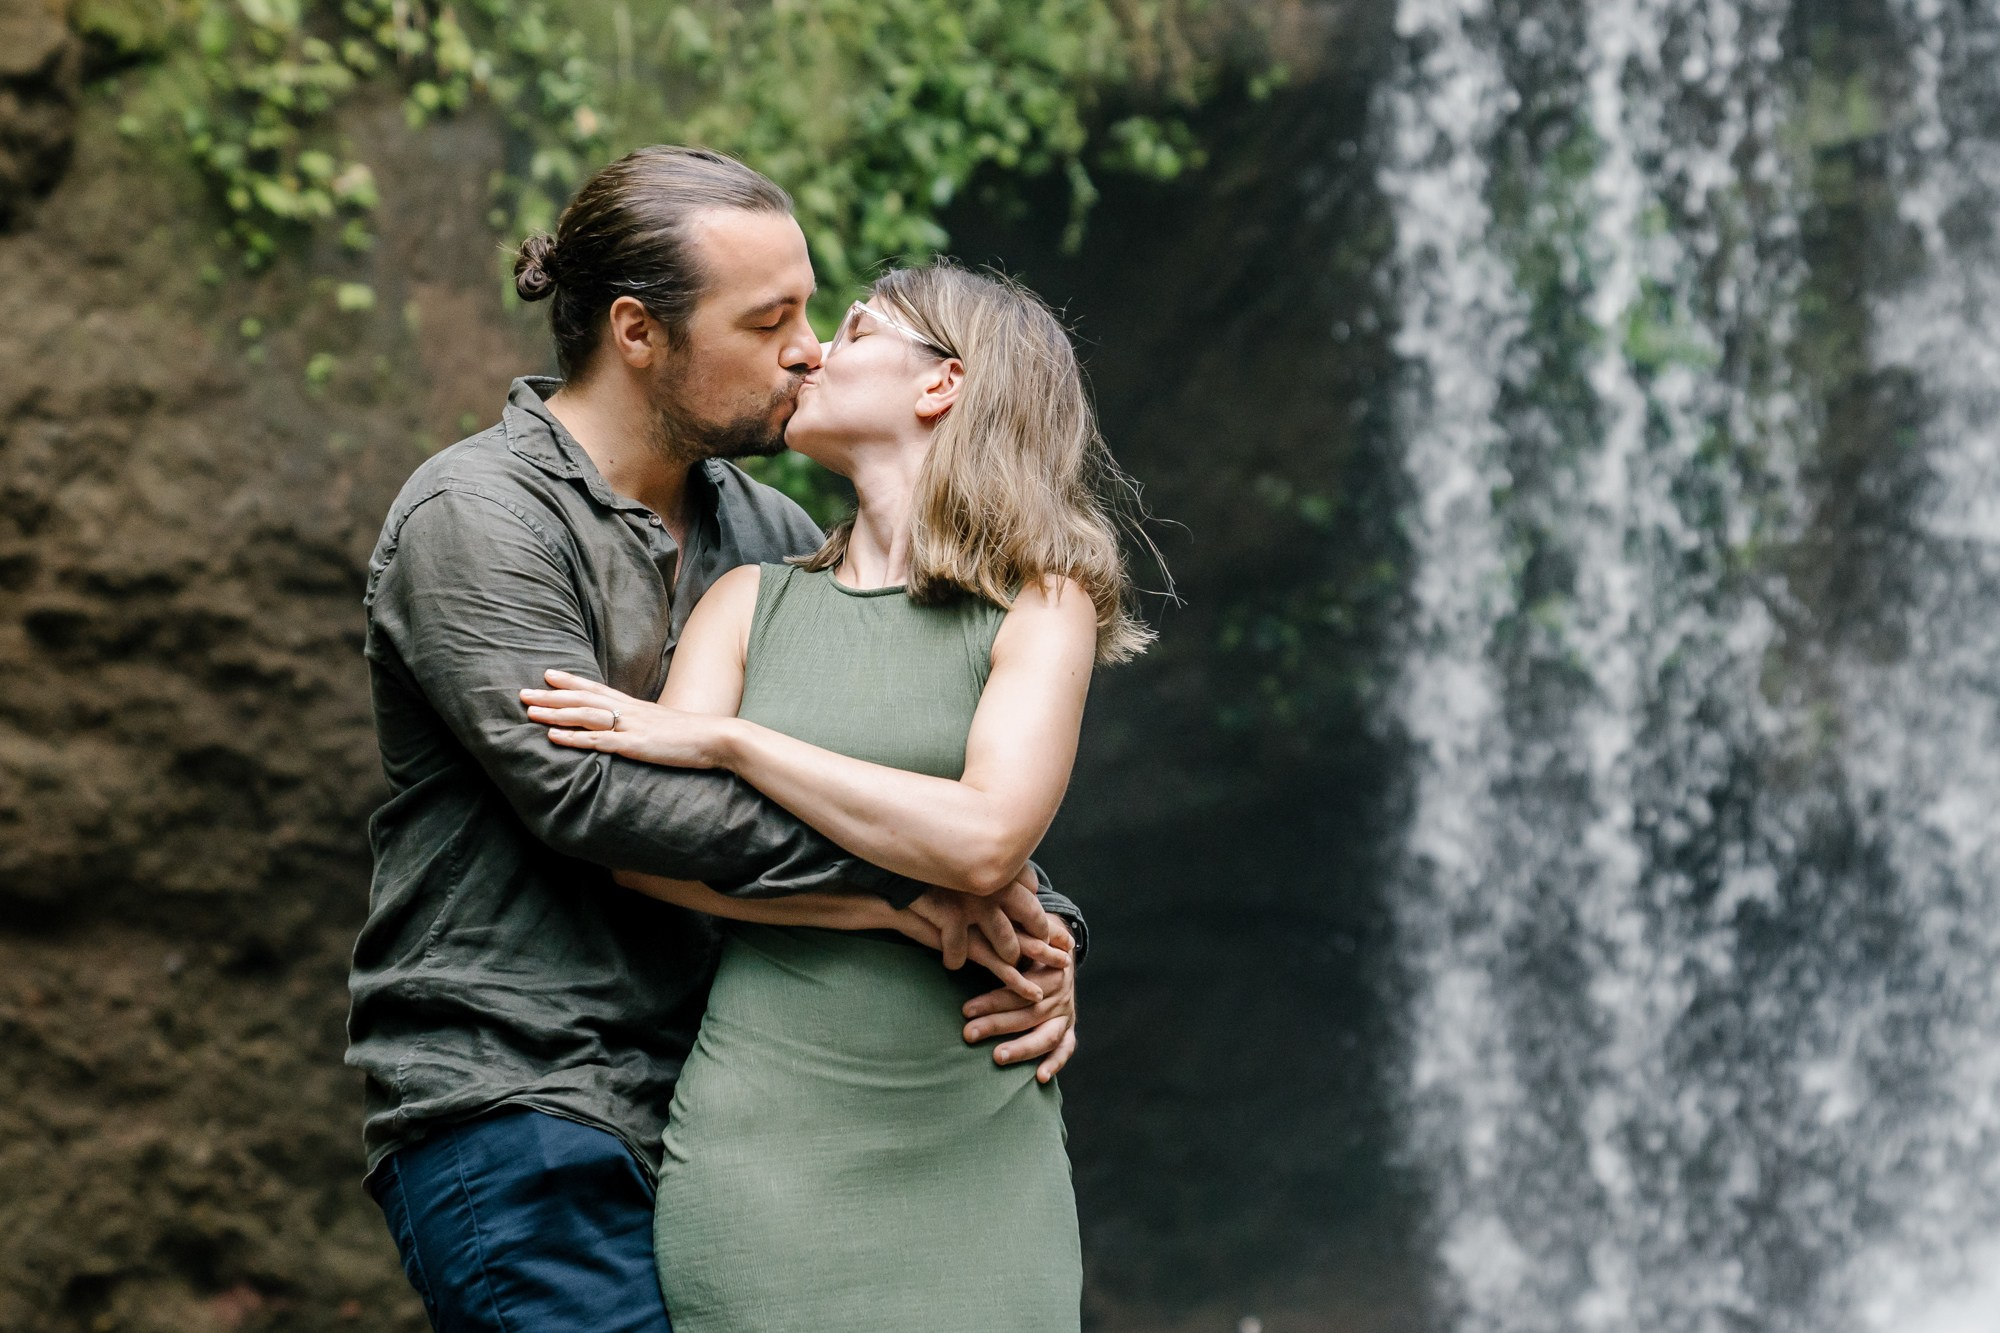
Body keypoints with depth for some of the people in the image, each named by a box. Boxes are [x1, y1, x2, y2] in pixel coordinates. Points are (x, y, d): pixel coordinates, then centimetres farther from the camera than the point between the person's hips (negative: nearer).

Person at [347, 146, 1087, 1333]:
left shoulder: (767, 535, 14)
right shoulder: (474, 521, -8)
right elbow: (587, 788, -21)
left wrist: (1035, 934, -8)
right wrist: (889, 875, -22)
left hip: (709, 1123, 7)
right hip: (514, 1126, -7)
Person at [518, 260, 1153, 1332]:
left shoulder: (1040, 605, 4)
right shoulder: (749, 603, 12)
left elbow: (986, 840, -13)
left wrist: (726, 739, -9)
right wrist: (907, 894, -11)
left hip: (971, 1134, -1)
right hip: (763, 1130, 1)